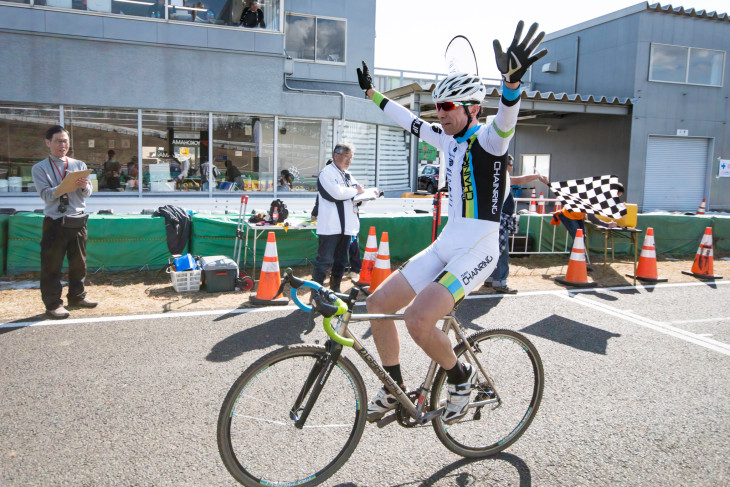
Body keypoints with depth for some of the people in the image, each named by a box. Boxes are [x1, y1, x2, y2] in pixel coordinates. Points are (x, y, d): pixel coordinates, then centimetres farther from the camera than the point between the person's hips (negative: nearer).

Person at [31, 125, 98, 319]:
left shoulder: (79, 165, 9)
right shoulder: (39, 168, 0)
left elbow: (87, 194, 3)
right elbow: (46, 194, -12)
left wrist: (83, 186, -20)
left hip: (77, 220, 4)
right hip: (55, 222, -3)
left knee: (78, 262, 13)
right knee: (52, 265, 0)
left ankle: (77, 296, 27)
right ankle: (53, 304, 8)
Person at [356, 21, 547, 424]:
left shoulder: (487, 140, -11)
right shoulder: (452, 142, 13)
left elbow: (505, 121, -35)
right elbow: (411, 122, 26)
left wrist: (512, 81, -56)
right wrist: (374, 94, 36)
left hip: (477, 251, -9)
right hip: (445, 245, 9)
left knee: (417, 320, -26)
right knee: (378, 303, 4)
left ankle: (461, 377, 3)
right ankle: (393, 388, 19)